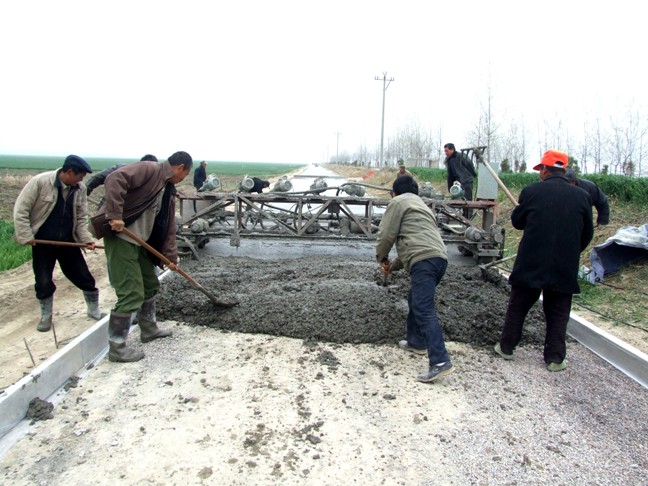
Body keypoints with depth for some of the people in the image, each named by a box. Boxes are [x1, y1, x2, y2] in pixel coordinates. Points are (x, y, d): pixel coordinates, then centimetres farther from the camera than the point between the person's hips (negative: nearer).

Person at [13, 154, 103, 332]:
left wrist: (86, 239, -11)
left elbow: (81, 218, 2)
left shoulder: (80, 189, -5)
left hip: (68, 241, 3)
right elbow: (21, 210, -12)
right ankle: (46, 315, 26)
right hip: (42, 242, -3)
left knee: (83, 276, 6)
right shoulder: (40, 182, -17)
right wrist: (26, 236, -15)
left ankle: (94, 310, 23)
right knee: (43, 282, 5)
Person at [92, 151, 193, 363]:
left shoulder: (169, 191, 15)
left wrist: (170, 256, 12)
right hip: (120, 236, -10)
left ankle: (148, 329, 37)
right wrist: (115, 215, -31)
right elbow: (115, 179, -26)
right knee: (131, 292, -8)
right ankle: (117, 347, 4)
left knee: (150, 284, 20)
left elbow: (169, 227, 16)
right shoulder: (148, 169, -11)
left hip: (140, 241, 10)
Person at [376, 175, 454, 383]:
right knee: (415, 300, 26)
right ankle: (417, 342, 37)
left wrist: (382, 258, 18)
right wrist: (394, 265, 36)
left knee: (424, 309, -15)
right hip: (438, 258, 10)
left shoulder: (398, 202, 8)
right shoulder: (420, 204, 35)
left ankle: (440, 362, -22)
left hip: (424, 260, -10)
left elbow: (386, 234, 0)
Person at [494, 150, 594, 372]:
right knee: (558, 313, 12)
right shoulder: (582, 196, 0)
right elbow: (587, 234, 7)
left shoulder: (532, 191, -7)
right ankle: (555, 358, 16)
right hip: (565, 266, 1)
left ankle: (506, 347, 23)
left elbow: (516, 221, 4)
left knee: (518, 306, 13)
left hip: (530, 262, -1)